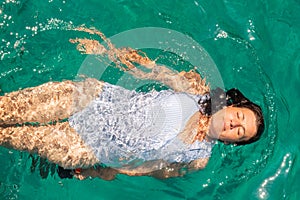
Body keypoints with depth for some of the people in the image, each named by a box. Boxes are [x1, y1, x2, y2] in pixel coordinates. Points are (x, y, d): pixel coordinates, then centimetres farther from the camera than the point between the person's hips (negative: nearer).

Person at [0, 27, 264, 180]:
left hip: (98, 148, -1)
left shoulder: (198, 159, -6)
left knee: (32, 139, -11)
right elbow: (152, 70, 1)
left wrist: (96, 173, -2)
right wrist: (106, 48, -6)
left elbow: (157, 169, -1)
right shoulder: (196, 89, -4)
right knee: (23, 105, -13)